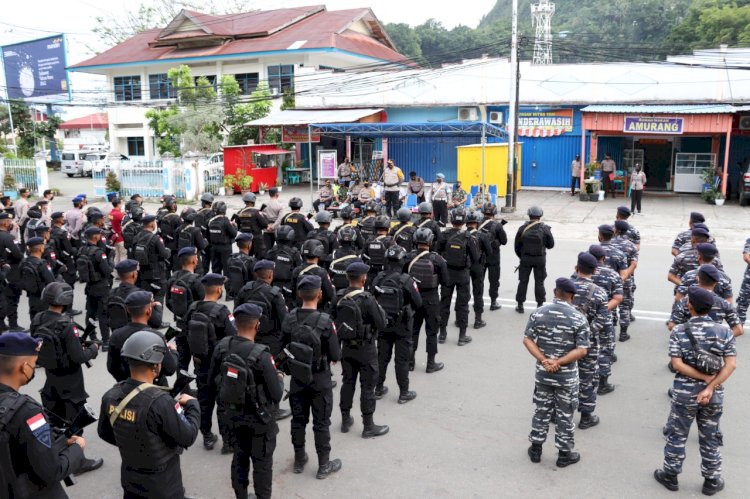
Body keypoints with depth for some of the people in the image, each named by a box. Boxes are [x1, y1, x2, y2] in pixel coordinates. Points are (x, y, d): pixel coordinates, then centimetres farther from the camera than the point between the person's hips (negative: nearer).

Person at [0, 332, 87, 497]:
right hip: (33, 494, -6)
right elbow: (51, 472, -23)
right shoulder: (26, 411, -28)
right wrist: (77, 448, -8)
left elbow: (16, 450, 2)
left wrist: (62, 441, 3)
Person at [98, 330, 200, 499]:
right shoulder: (159, 401, -32)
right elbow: (187, 438, -20)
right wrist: (192, 405, -6)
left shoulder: (111, 396, -12)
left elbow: (104, 433, 5)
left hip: (130, 478, 6)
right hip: (162, 485, -5)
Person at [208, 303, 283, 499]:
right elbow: (277, 395, -21)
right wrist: (279, 378, 0)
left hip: (230, 415, 5)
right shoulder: (261, 355, -28)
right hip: (258, 419, -5)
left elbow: (212, 381, 1)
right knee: (262, 463, 15)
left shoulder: (221, 347, -12)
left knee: (239, 458, 23)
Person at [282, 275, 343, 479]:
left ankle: (299, 460, 32)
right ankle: (324, 466, 20)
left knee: (298, 419, 17)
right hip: (320, 379, -4)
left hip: (297, 377, 4)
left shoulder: (289, 319, -9)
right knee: (321, 422, 9)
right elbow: (336, 356, -17)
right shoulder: (325, 321, -21)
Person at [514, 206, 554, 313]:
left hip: (525, 259, 1)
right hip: (540, 259, 0)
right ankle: (540, 304, 15)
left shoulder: (523, 228, -6)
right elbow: (551, 244, -1)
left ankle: (520, 305, 14)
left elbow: (517, 245, -1)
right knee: (539, 282, 10)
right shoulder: (545, 228, -8)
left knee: (523, 281, 9)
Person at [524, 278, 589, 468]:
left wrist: (544, 360, -12)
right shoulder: (579, 319, -13)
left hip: (542, 373, 2)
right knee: (565, 415, 12)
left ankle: (535, 449, 29)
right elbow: (582, 350, -16)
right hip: (567, 376, -2)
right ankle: (565, 454, 26)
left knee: (541, 410, 17)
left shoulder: (538, 313, -6)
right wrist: (558, 362, -16)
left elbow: (527, 340, -7)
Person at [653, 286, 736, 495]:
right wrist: (711, 386, -15)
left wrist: (706, 378, -13)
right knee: (710, 439, 17)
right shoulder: (725, 331, -4)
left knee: (677, 436, 13)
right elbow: (731, 365, -12)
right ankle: (712, 481, 28)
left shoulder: (679, 332, -10)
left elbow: (677, 364, -17)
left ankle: (670, 476, 25)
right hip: (715, 395, 2)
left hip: (684, 393, -2)